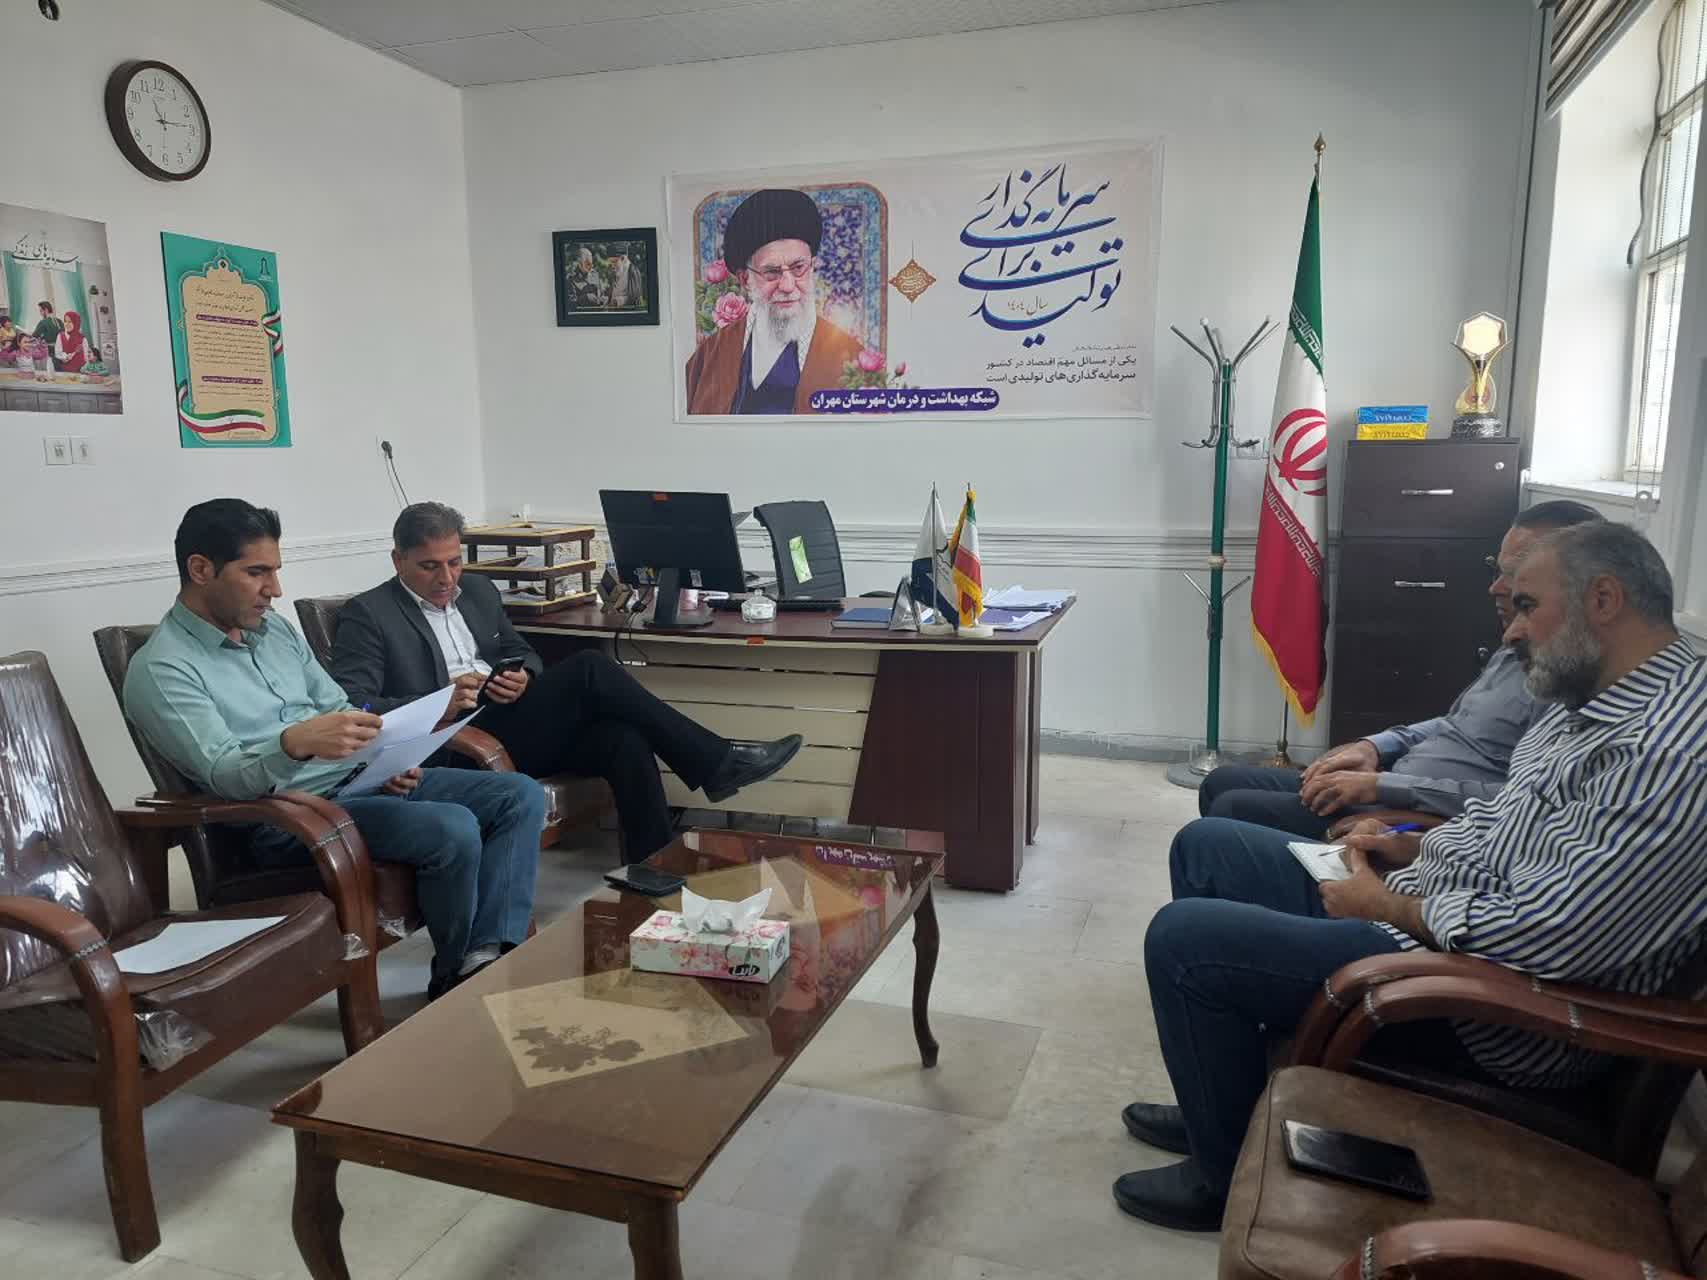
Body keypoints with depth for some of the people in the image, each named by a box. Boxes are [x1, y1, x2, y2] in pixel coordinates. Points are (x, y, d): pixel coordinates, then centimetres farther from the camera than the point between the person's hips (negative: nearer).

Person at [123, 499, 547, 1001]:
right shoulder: (161, 670, -9)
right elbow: (222, 774, -20)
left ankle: (490, 955, -16)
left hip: (361, 779, 8)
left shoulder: (276, 630, 14)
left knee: (521, 795, -6)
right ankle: (454, 978, -6)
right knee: (452, 830, -31)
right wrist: (295, 743, -41)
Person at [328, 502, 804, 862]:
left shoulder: (477, 590, 19)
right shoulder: (366, 614, 0)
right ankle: (717, 763, -17)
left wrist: (524, 677, -2)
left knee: (625, 740, -24)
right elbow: (351, 707, -8)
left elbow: (522, 652, 24)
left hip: (507, 726, 7)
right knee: (588, 669, -24)